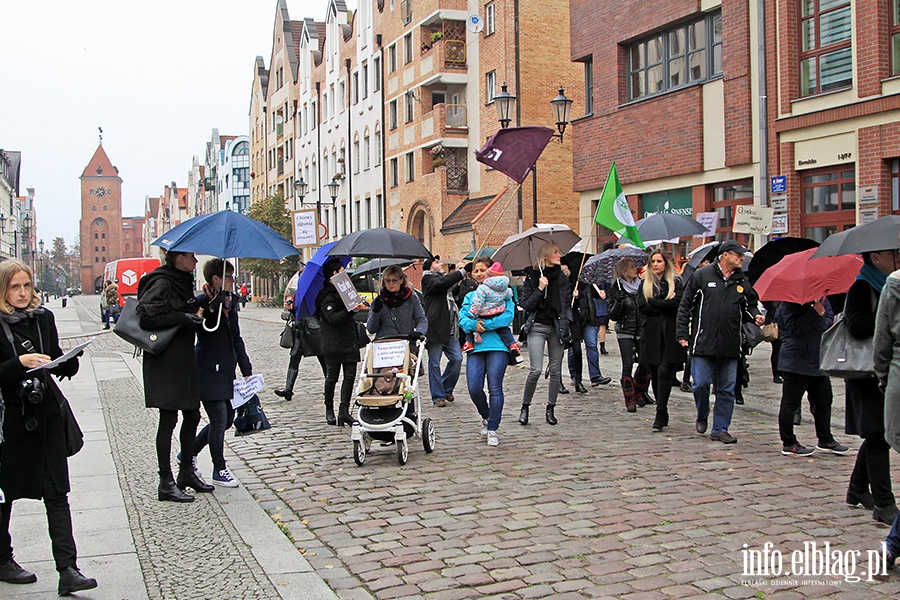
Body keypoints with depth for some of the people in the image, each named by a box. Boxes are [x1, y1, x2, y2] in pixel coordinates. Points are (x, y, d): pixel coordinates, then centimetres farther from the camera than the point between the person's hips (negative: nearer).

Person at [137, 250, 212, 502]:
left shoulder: (183, 283, 16)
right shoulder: (162, 284, -13)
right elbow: (146, 318, -21)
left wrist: (198, 310, 10)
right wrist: (183, 317, -22)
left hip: (184, 360, 9)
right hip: (166, 362, -9)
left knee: (192, 415, 13)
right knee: (168, 419, -5)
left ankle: (187, 472, 26)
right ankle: (166, 483, 3)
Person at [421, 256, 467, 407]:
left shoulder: (446, 278, 23)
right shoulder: (428, 279, -1)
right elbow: (442, 283, -20)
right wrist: (461, 271, -16)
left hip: (450, 329, 7)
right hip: (435, 329, -7)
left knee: (457, 358, 0)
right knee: (434, 363, 0)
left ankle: (447, 389, 18)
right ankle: (438, 396, 8)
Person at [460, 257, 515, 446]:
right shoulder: (470, 296, 20)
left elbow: (508, 316, -8)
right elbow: (462, 318, 7)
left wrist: (485, 324, -14)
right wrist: (473, 325, -15)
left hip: (497, 345, -3)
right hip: (475, 346, 3)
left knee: (495, 388, -6)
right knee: (474, 388, -6)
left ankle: (492, 430, 3)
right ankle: (486, 417, 23)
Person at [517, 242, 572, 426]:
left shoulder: (562, 278, 10)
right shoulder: (532, 277, -1)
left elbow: (567, 303, 15)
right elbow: (525, 304, -5)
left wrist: (566, 328, 5)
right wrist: (540, 289, -17)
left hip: (557, 327, 4)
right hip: (537, 327, -4)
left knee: (555, 370, 5)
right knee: (536, 370, -11)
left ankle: (551, 408, 17)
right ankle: (525, 406, 6)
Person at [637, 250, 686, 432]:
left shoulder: (675, 282, 6)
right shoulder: (645, 284, 15)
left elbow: (676, 303, -11)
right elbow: (642, 307, 0)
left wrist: (653, 302, -6)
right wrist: (665, 303, -5)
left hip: (670, 335, -3)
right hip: (651, 335, 3)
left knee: (664, 373, -12)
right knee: (655, 374, 5)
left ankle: (660, 416, -13)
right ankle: (663, 415, 16)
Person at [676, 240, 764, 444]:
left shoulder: (742, 282, 11)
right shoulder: (702, 275, 0)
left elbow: (750, 305, 21)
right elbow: (685, 305, 2)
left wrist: (756, 316, -3)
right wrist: (682, 333, -3)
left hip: (730, 346, 4)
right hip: (704, 343, -3)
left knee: (727, 389, 5)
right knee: (701, 383, -5)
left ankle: (720, 429, 15)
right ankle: (702, 416, 23)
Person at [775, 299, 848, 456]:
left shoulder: (821, 298, 11)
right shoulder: (787, 305, -12)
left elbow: (830, 318, 15)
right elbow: (795, 328, -23)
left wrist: (824, 323, -7)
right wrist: (815, 313, -25)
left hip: (819, 359, 8)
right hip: (796, 364, -8)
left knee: (824, 399, 15)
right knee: (790, 402, -1)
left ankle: (825, 440, 28)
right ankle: (788, 444, 8)